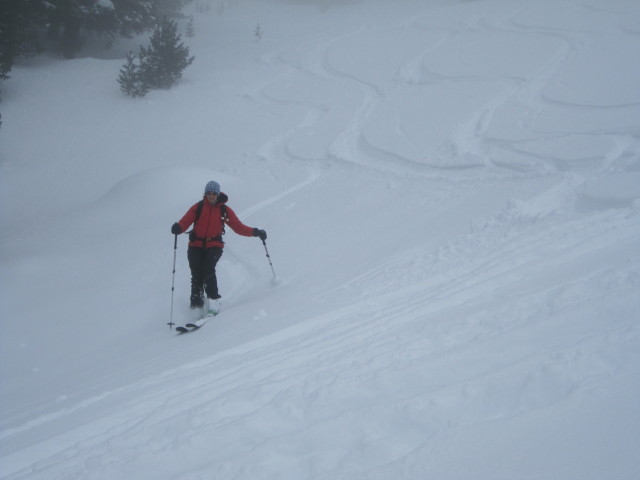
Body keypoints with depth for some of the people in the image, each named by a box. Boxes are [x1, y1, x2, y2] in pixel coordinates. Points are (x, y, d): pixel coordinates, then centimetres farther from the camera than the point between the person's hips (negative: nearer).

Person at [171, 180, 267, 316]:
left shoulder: (224, 210, 7)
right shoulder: (198, 207, 5)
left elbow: (238, 227, 5)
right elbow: (185, 221, -8)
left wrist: (255, 232, -9)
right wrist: (178, 228, -31)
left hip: (214, 246, -1)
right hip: (196, 245, 1)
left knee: (208, 269, -24)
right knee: (196, 274, -10)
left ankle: (214, 302, -22)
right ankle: (196, 303, 3)